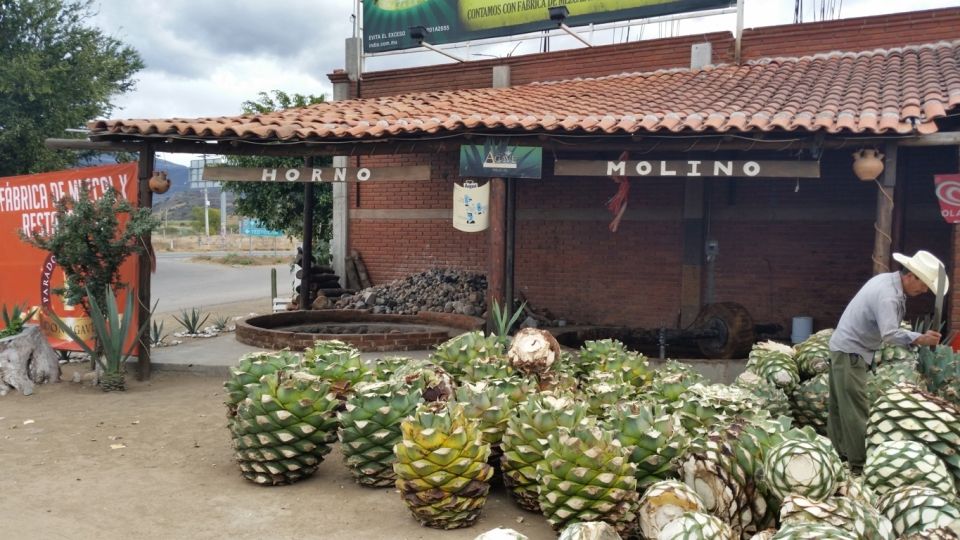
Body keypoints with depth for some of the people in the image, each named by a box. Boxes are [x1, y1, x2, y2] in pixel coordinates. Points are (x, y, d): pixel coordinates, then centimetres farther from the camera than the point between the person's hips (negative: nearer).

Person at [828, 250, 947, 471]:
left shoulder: (888, 280, 7)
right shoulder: (888, 295, -25)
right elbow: (890, 334, -35)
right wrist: (920, 339, -42)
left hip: (845, 348, 11)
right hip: (850, 352, -11)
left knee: (839, 405, 16)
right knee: (856, 409, -8)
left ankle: (837, 452, 25)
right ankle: (859, 462, -5)